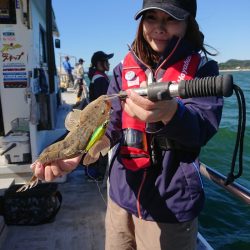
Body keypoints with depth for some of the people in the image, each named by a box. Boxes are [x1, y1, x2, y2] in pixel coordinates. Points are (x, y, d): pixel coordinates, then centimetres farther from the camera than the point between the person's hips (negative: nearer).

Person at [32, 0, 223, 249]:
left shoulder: (201, 68, -6)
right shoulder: (124, 69, 2)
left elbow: (202, 127, -21)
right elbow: (110, 124, -3)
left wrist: (169, 110, -43)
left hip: (170, 206, -2)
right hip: (121, 195, 3)